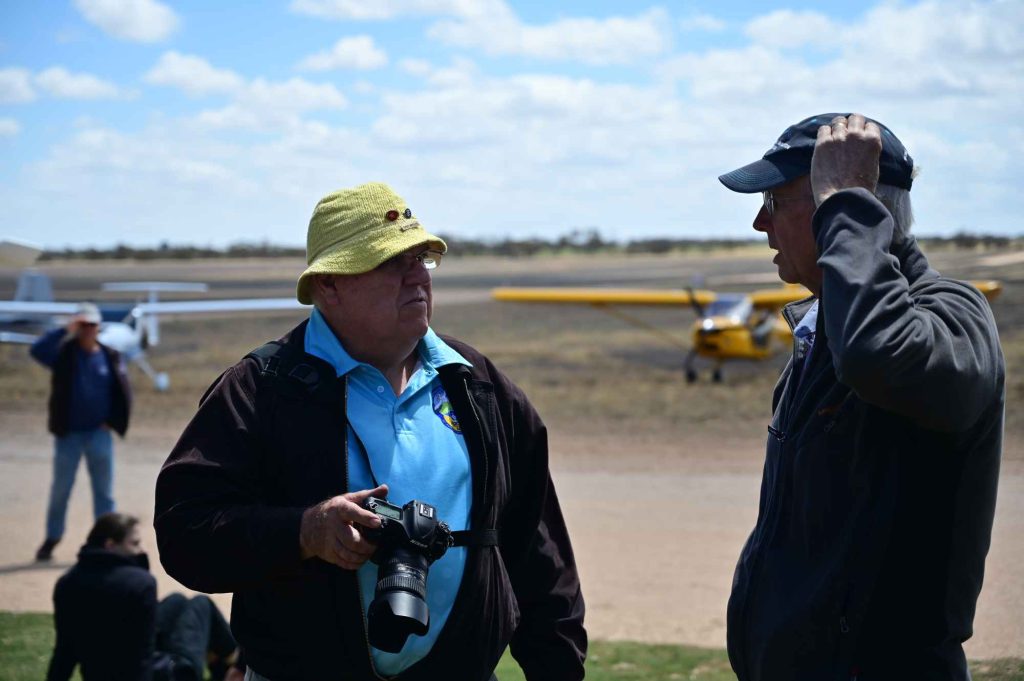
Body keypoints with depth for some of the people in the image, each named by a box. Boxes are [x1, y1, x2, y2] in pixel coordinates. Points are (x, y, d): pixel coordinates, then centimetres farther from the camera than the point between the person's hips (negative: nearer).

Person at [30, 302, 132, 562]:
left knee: (104, 491, 5)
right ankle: (51, 539, 21)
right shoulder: (63, 353, -4)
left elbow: (123, 392, 7)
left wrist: (112, 421, -1)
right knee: (60, 489, 7)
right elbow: (37, 350, -24)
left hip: (99, 434, 1)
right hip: (68, 434, -1)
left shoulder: (110, 357, 1)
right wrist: (65, 331, -26)